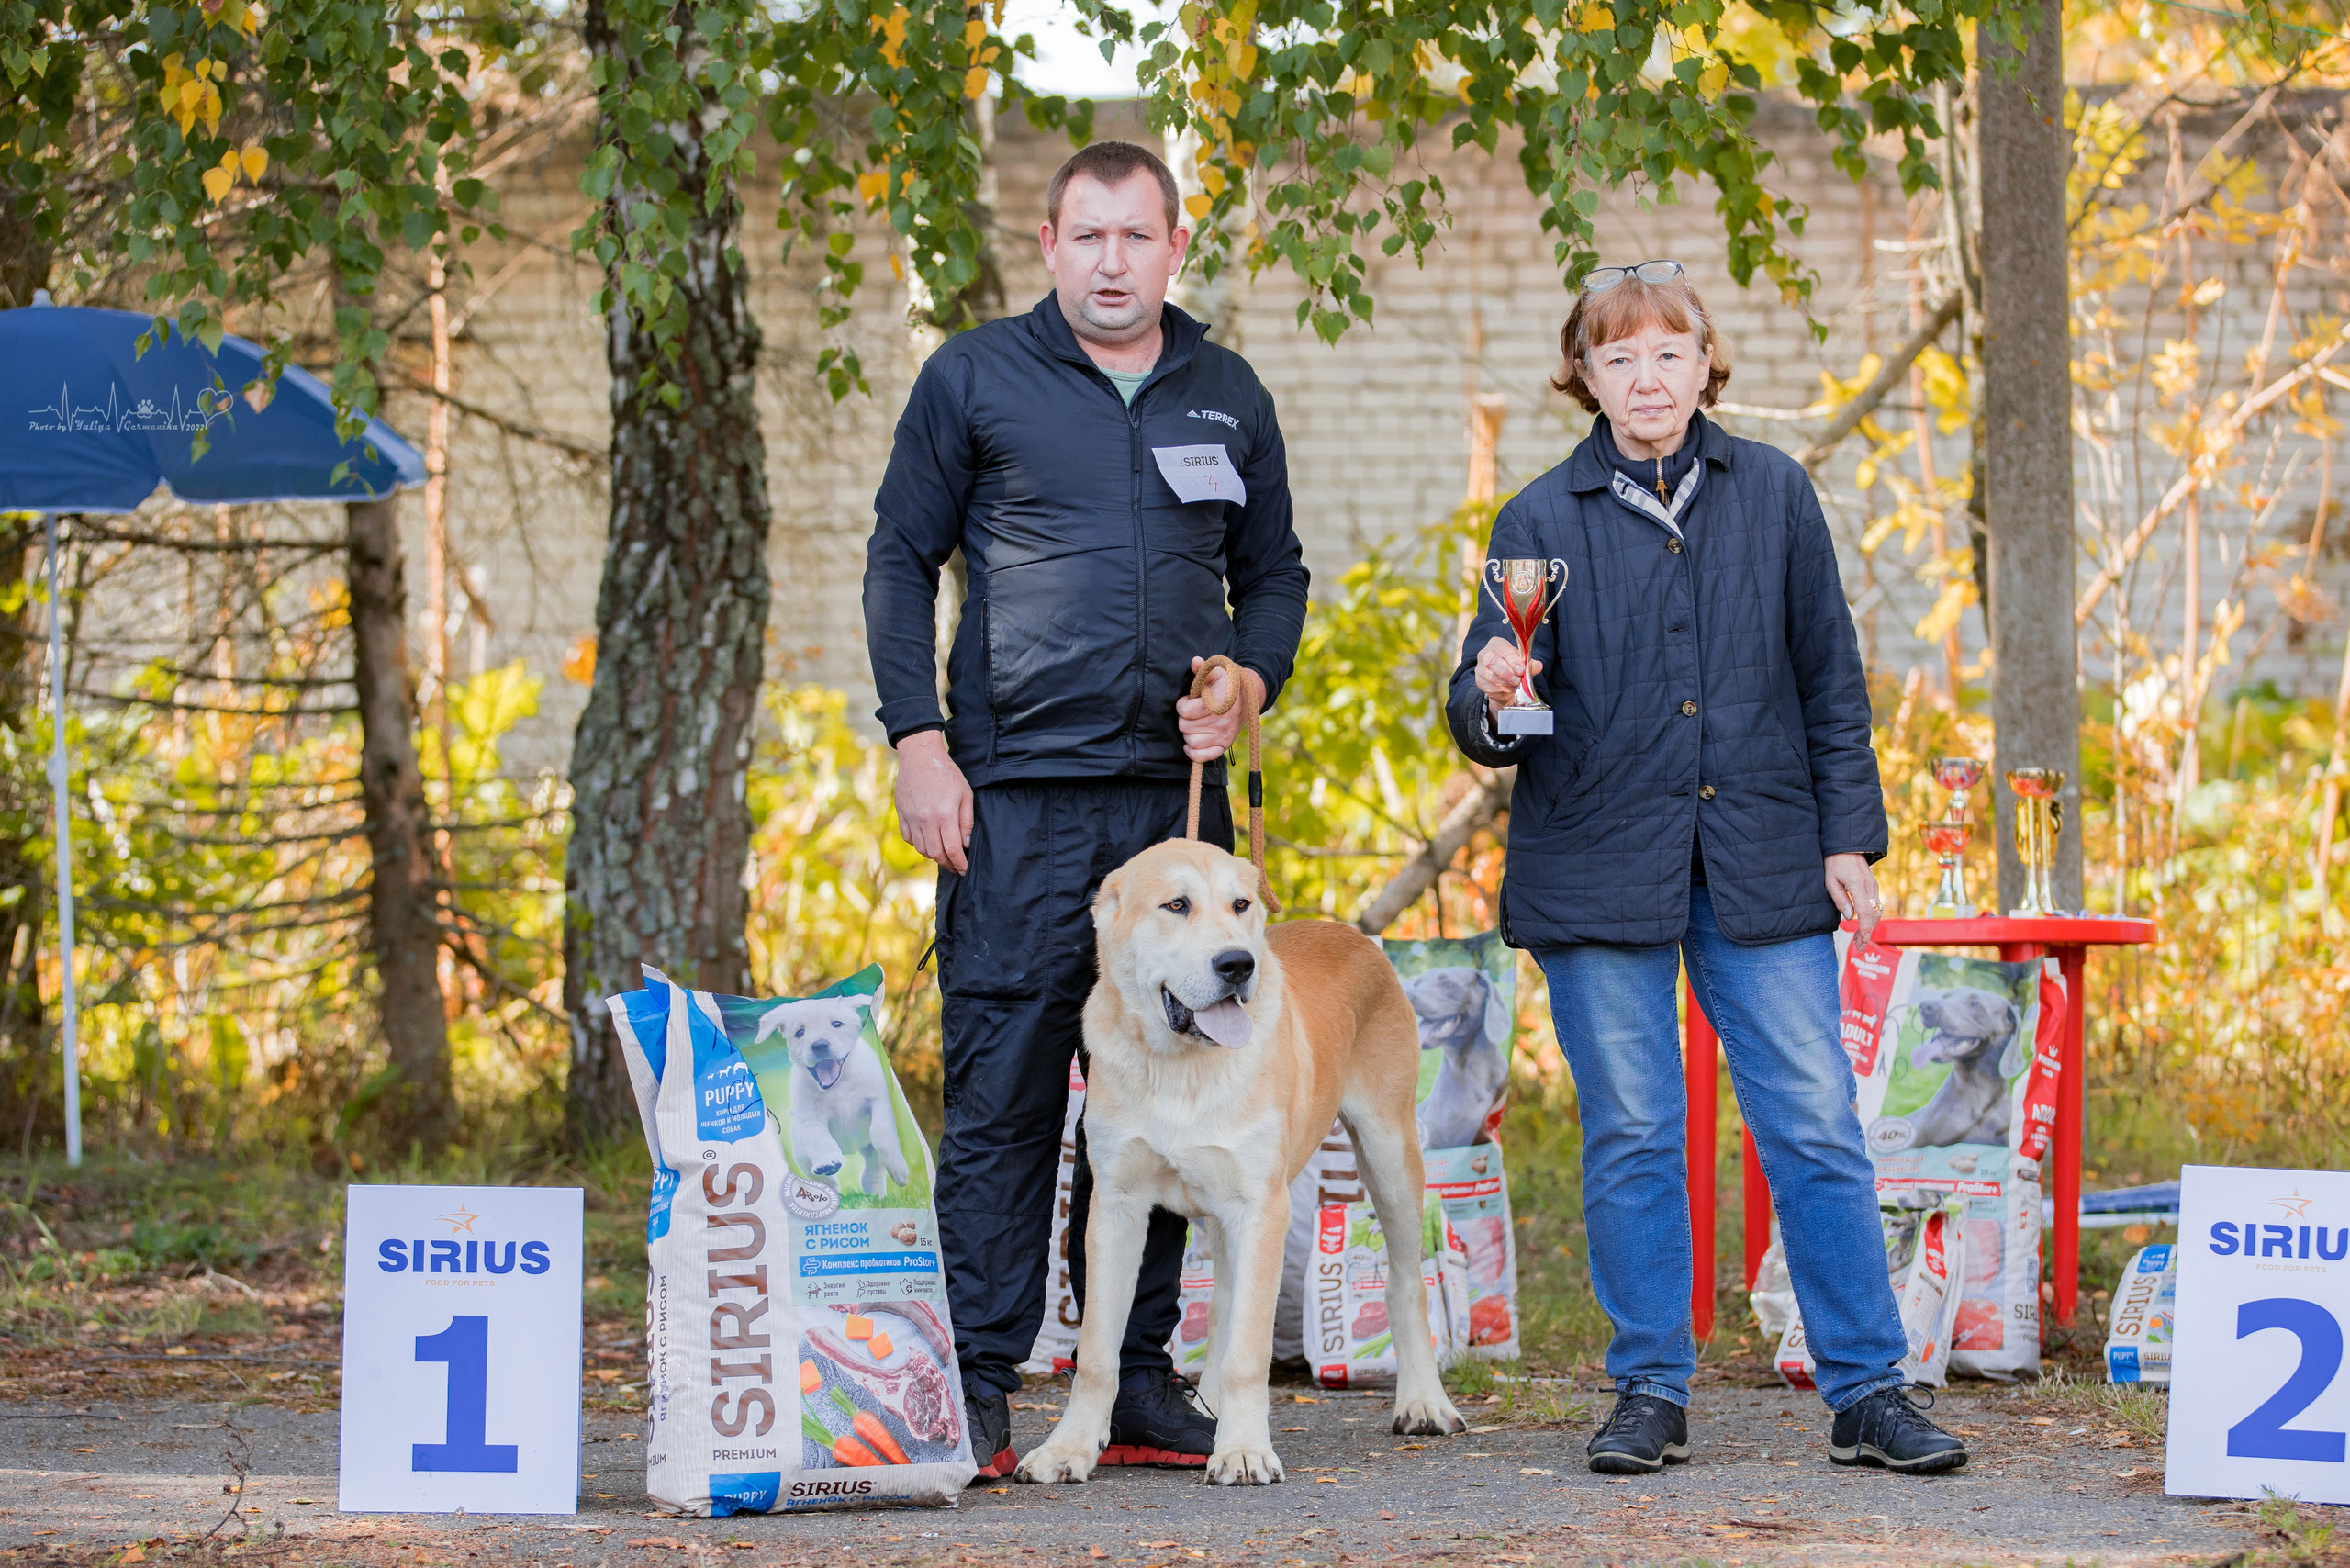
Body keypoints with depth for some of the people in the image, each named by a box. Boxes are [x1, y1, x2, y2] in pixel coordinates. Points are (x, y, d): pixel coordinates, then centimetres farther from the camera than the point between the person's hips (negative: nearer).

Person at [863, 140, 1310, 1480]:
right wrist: (919, 742, -5)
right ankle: (980, 1388, -4)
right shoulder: (976, 378, 3)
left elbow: (1273, 571, 21)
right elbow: (901, 562, 4)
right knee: (1002, 1092, -6)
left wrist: (1247, 684, 1)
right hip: (1017, 789, -4)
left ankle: (1139, 1378, 13)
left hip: (1177, 792, 4)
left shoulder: (1228, 397, 13)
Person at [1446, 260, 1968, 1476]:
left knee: (1816, 1130, -2)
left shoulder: (1772, 495, 8)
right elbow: (1489, 726, 4)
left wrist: (1848, 837, 5)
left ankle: (1867, 1393, 3)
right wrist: (1492, 700, -20)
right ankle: (1650, 1394, 12)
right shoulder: (1542, 520, 4)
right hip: (1599, 866, -1)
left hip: (1759, 864, 1)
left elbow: (1829, 679, 11)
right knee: (1631, 1140, 2)